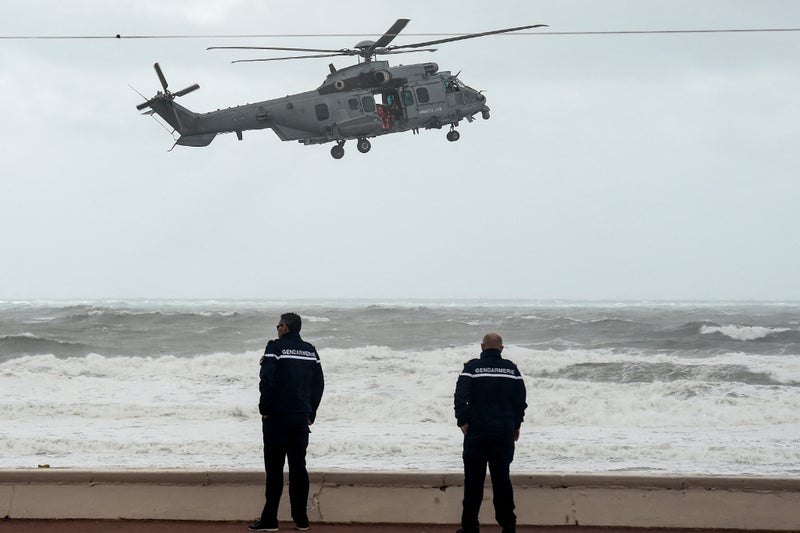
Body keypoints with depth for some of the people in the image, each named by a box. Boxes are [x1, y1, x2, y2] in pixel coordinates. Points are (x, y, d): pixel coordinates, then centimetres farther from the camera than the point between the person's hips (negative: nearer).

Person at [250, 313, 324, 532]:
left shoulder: (276, 347, -8)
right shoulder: (311, 351, 9)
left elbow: (267, 381, -15)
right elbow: (318, 384, 9)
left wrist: (265, 409, -5)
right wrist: (310, 413, 14)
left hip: (277, 417, -5)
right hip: (301, 418, 5)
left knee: (274, 468, -2)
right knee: (298, 467, 10)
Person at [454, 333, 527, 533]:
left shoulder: (472, 367, -5)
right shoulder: (511, 369, 4)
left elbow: (460, 396, -12)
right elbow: (520, 400, 7)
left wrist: (463, 422, -5)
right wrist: (516, 426, 16)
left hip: (477, 433, -3)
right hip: (504, 433, 3)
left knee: (474, 479, 3)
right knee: (502, 477, 9)